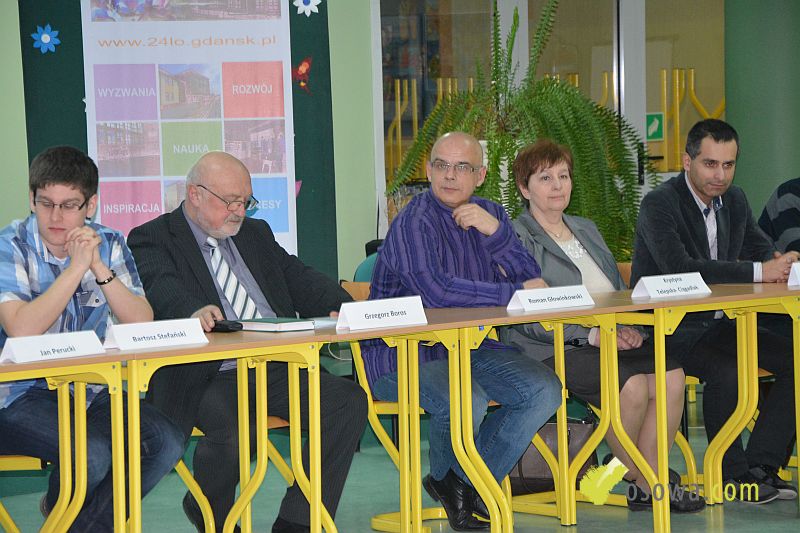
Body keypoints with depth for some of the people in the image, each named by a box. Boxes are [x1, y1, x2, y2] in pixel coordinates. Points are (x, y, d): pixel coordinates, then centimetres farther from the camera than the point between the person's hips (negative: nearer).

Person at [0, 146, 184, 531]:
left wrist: (99, 267, -16)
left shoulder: (109, 245, 5)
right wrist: (76, 266, -20)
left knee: (165, 442, -19)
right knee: (91, 452, -31)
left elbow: (143, 324, -5)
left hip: (92, 393, 5)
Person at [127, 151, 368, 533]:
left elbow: (299, 279, 15)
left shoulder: (256, 233, 23)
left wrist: (337, 307, -7)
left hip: (277, 370, 6)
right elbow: (161, 288, -17)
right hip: (210, 378, -6)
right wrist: (193, 310, -40)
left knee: (349, 400, -17)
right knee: (233, 425, -35)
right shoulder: (152, 240, 3)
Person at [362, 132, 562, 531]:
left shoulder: (489, 214, 11)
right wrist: (515, 292, -19)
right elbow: (437, 292, -29)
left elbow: (531, 280, 2)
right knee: (465, 402, -34)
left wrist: (494, 232, -15)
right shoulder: (415, 221, -13)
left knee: (544, 390, -13)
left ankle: (468, 482, 0)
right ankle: (448, 478, 0)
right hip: (405, 355, -7)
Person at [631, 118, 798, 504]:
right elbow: (679, 268, -28)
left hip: (719, 323, 8)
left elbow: (761, 249, 15)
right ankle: (733, 473, -15)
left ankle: (761, 466, -8)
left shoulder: (734, 200, 10)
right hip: (669, 329, -8)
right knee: (726, 373, -33)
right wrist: (758, 272, -30)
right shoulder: (659, 204, -15)